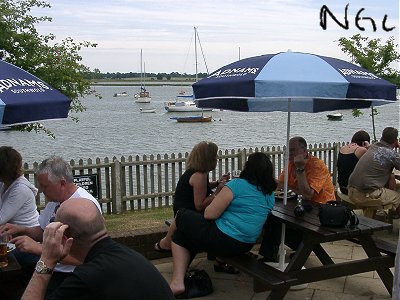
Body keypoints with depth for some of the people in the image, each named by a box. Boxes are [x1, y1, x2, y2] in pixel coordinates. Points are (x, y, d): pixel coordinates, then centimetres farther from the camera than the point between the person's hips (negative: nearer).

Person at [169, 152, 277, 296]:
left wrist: (216, 196, 5)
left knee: (182, 215, 16)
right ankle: (178, 280, 19)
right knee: (184, 236, 24)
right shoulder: (270, 195, 6)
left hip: (223, 241, -8)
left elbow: (209, 214, -15)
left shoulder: (237, 184, -15)